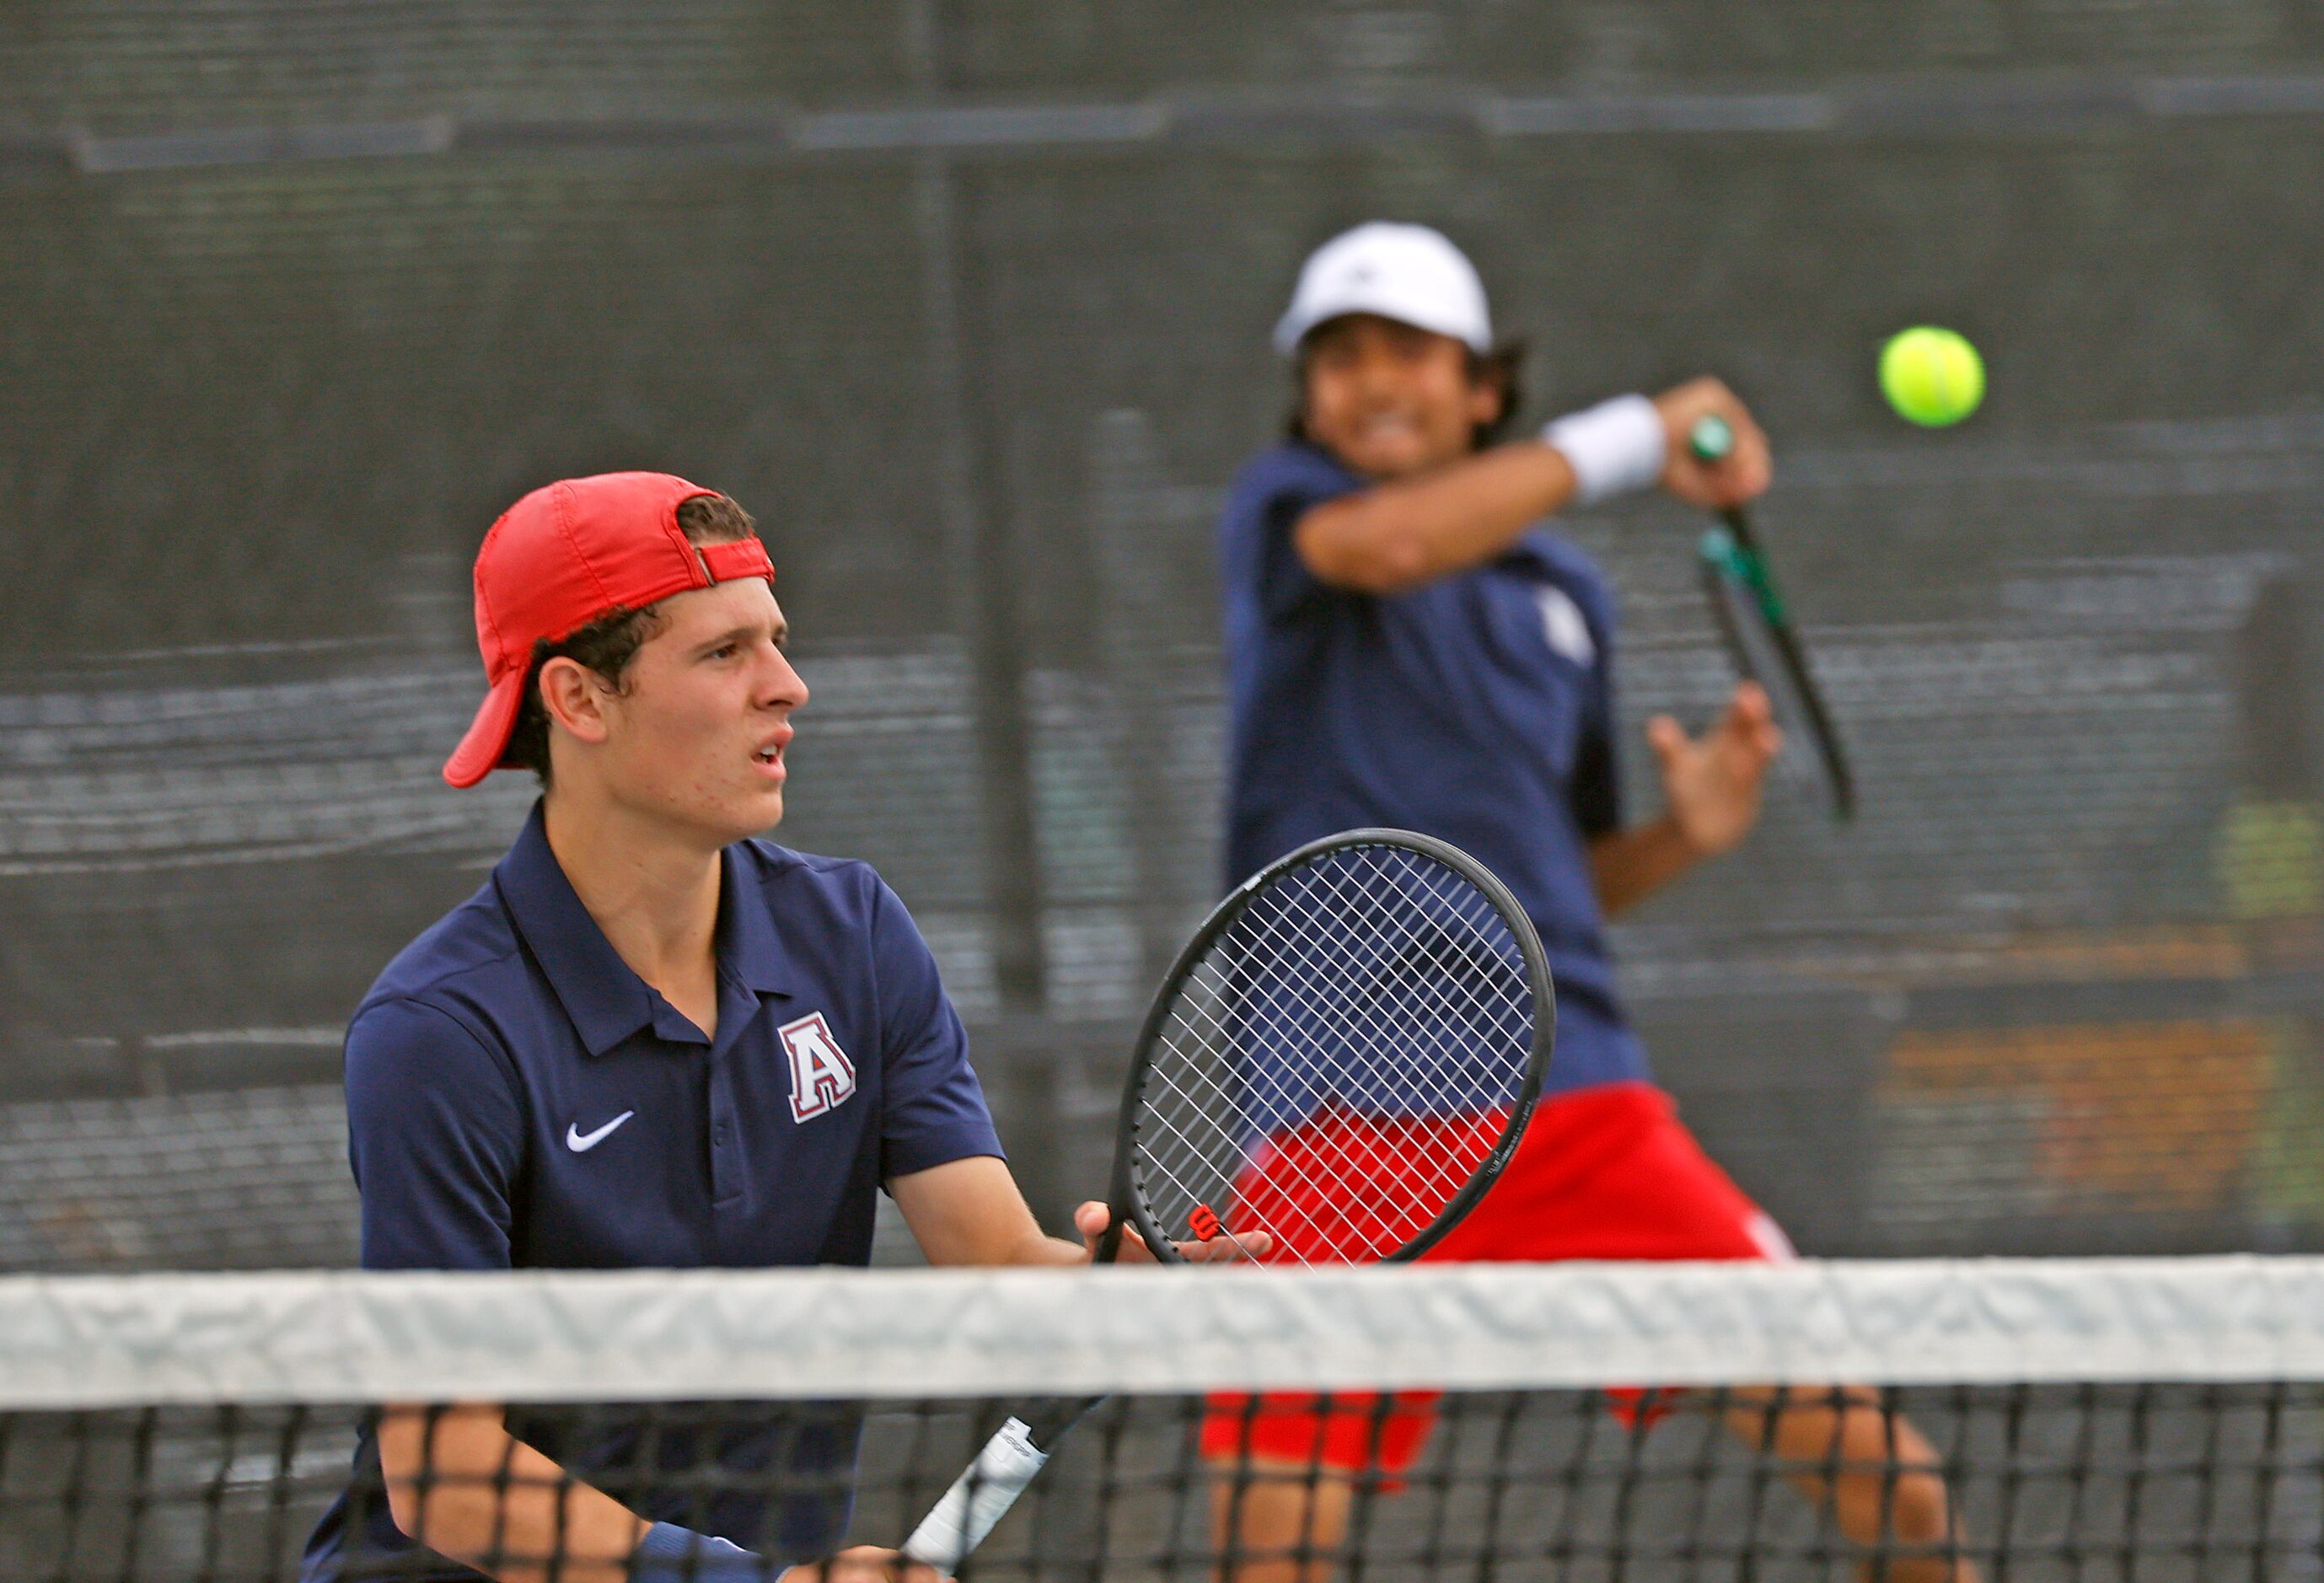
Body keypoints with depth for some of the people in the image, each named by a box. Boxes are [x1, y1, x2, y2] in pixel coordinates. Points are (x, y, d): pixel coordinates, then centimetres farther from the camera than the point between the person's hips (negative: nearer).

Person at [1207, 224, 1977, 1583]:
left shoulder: (1565, 596, 17)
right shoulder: (1280, 515, 4)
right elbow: (1385, 543, -21)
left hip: (1575, 1100, 3)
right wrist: (1636, 440, -14)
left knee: (1874, 1461, -7)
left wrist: (1690, 833, 3)